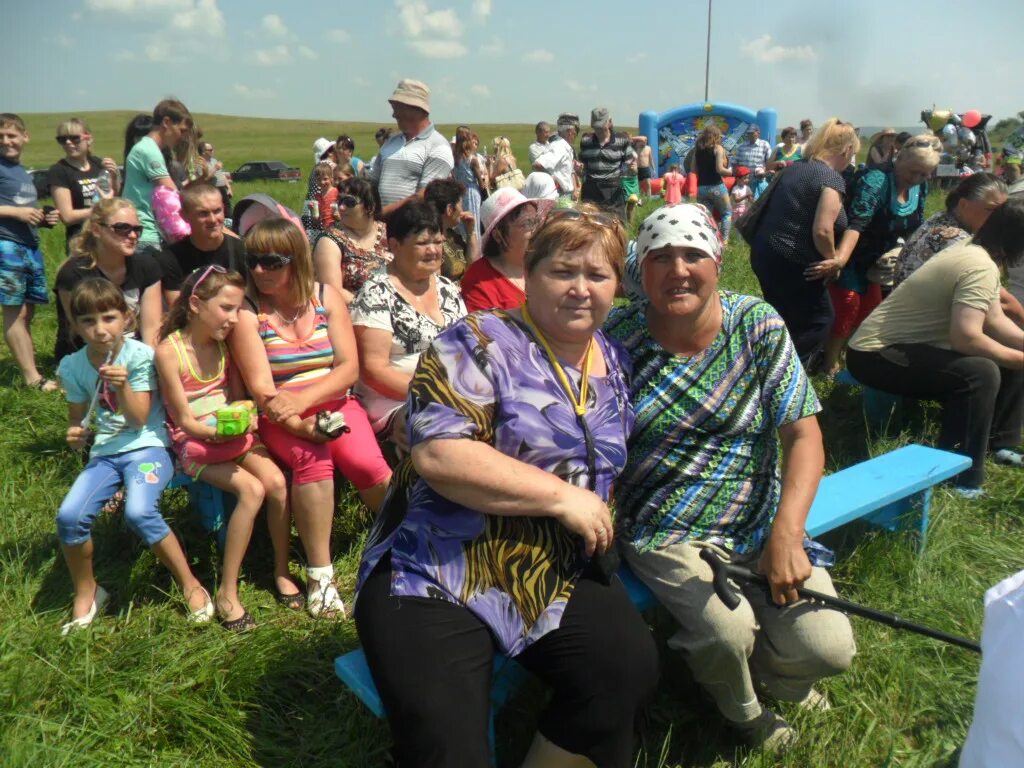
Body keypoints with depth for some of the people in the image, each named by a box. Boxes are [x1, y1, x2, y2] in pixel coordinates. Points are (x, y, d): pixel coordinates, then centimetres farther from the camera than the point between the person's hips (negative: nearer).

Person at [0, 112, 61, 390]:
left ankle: (30, 366, 17)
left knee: (27, 312, 11)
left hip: (31, 246, 7)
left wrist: (43, 218, 6)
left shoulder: (23, 171, 18)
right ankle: (32, 377, -2)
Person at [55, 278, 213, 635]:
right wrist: (76, 434, -9)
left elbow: (139, 419, -8)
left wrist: (122, 385, -23)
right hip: (104, 452, 4)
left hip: (146, 446, -4)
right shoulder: (73, 367, 3)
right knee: (69, 516, -17)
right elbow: (78, 418, 14)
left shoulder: (139, 355, -8)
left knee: (139, 512, -29)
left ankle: (191, 585, -9)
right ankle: (85, 594, 10)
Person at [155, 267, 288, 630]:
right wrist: (219, 432, -26)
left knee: (277, 482, -22)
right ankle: (227, 593, -16)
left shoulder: (224, 343, 5)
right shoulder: (169, 351, -12)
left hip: (234, 434, 5)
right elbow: (186, 421, -11)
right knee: (252, 489, -27)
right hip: (195, 443, -5)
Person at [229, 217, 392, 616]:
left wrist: (303, 399, -20)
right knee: (312, 457, -34)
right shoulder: (246, 311, -3)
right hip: (281, 419, -2)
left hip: (334, 404, 2)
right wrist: (302, 426, -26)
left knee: (366, 462, -25)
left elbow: (349, 367, -3)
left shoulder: (327, 296, 3)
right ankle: (320, 575, -22)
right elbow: (261, 388, -10)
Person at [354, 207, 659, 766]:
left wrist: (597, 514, 5)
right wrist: (561, 495, -18)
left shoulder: (614, 363, 12)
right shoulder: (481, 343, -9)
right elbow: (436, 454, -21)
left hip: (557, 577, 6)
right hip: (439, 576, -5)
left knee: (631, 668, -17)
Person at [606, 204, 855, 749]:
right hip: (663, 530, -2)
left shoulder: (758, 324, -4)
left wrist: (787, 532, -18)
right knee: (728, 632, -24)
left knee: (826, 649, -13)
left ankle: (771, 675, 29)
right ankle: (741, 713, 17)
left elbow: (804, 434, -6)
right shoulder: (617, 336, -8)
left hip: (759, 519, 2)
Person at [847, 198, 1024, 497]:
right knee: (981, 372, -30)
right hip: (877, 355, -11)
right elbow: (965, 338, -33)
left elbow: (995, 320, 10)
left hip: (907, 345, 11)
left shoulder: (976, 252, 8)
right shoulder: (981, 267, -23)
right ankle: (960, 480, -20)